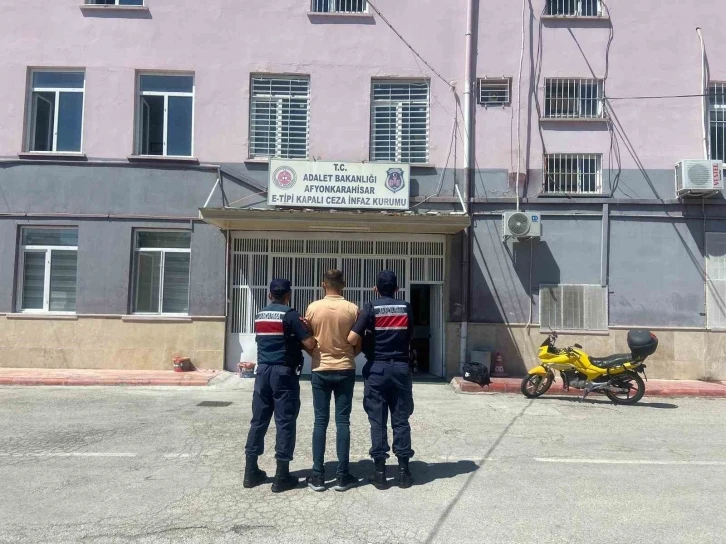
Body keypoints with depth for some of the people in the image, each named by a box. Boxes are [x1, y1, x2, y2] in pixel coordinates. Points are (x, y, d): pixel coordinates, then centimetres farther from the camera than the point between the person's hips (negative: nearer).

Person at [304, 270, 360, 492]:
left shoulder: (313, 308, -4)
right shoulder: (352, 309, -6)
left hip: (320, 370, 1)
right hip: (345, 370, 0)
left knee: (320, 421, 6)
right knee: (342, 422, 4)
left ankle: (318, 476, 8)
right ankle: (342, 476, 7)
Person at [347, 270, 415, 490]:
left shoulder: (371, 308, -6)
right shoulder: (406, 308, 3)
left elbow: (352, 338, -14)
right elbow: (410, 338, 8)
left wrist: (366, 346, 6)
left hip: (377, 369, -2)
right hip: (400, 368, 2)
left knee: (378, 420, 4)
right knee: (401, 419, 8)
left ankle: (379, 471, 7)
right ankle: (403, 470, 10)